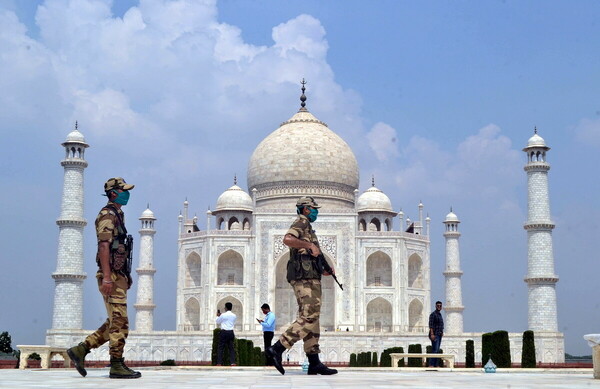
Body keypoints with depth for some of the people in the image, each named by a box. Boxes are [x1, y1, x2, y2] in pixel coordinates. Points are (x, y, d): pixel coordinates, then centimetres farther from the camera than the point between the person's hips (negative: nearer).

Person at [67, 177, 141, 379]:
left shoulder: (117, 215, 21)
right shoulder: (107, 214, -9)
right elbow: (104, 246, -18)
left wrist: (126, 277, 23)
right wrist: (107, 278, -24)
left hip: (119, 275, 10)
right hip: (112, 276, -10)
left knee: (115, 323, 12)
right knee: (119, 323, -6)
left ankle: (80, 350, 14)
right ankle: (117, 366, -1)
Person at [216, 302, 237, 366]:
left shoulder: (223, 315, -8)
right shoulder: (234, 316, 6)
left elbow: (218, 322, 6)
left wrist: (218, 316, 25)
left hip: (224, 332, -4)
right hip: (231, 332, 4)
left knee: (220, 347, 0)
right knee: (231, 347, 7)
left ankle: (219, 363, -4)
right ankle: (233, 362, -2)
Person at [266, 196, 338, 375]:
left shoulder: (307, 228, 29)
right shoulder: (301, 222, -1)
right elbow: (287, 239, -22)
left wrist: (324, 271, 20)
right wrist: (310, 245, -20)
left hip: (310, 278, 10)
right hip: (304, 277, -10)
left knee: (312, 319, 5)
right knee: (308, 317, -17)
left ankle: (314, 363, 2)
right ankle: (276, 349, -18)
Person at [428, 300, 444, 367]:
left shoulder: (440, 314, 18)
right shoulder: (433, 314, -9)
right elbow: (431, 325, -16)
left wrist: (442, 332, 16)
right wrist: (432, 334, -23)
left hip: (439, 335, 9)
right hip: (435, 335, -9)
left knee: (437, 350, 6)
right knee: (435, 350, -14)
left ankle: (436, 365, 6)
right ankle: (431, 365, -16)